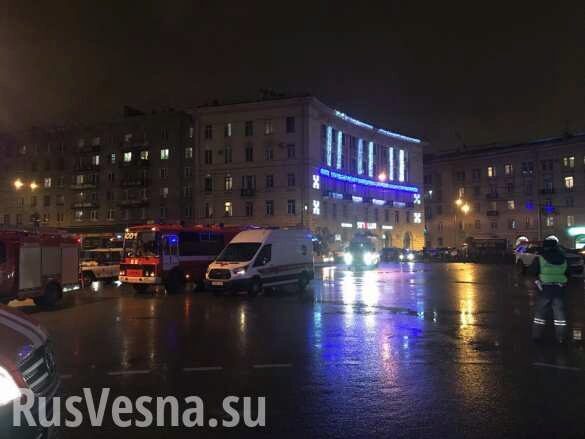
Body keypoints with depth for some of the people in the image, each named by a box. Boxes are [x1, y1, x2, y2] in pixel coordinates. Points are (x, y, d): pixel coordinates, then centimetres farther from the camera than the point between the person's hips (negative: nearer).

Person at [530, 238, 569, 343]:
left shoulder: (539, 259, -8)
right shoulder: (563, 260, 5)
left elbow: (532, 272, -4)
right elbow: (567, 273, 15)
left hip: (545, 288, -3)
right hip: (560, 288, 3)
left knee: (540, 311, 4)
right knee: (559, 311, 7)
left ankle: (537, 334, 5)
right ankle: (561, 336, 7)